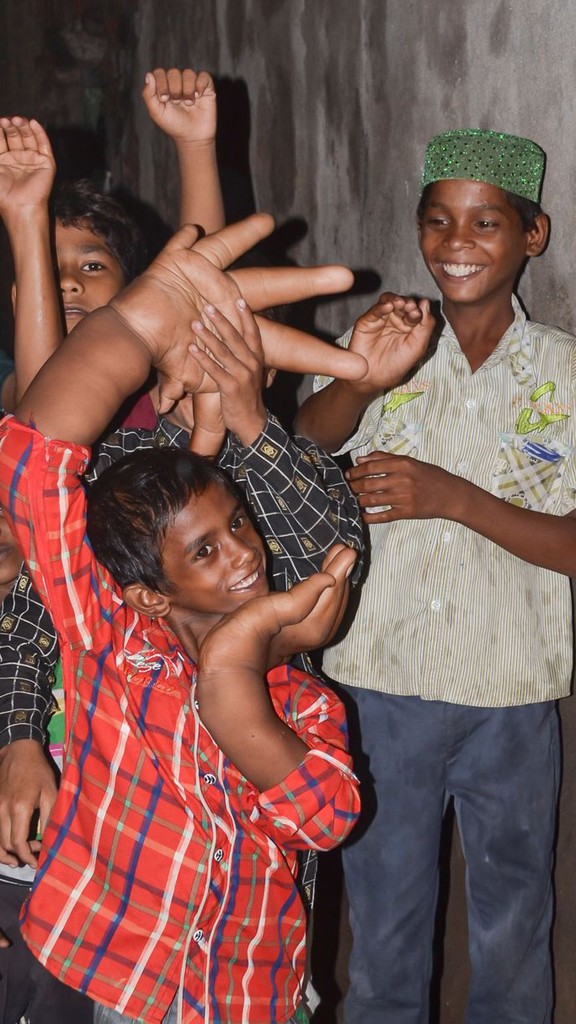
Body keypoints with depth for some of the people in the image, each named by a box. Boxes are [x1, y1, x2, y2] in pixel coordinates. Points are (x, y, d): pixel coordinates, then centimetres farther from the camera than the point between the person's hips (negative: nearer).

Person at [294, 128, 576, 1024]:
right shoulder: (386, 344, -1)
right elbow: (301, 449, -19)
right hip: (381, 683, 1)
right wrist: (359, 383, -41)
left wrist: (450, 497, -22)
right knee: (383, 932, 15)